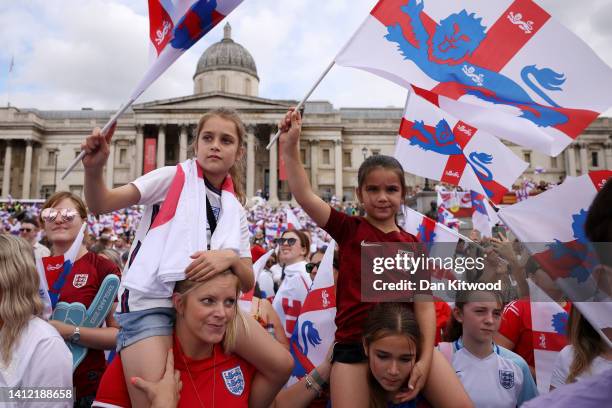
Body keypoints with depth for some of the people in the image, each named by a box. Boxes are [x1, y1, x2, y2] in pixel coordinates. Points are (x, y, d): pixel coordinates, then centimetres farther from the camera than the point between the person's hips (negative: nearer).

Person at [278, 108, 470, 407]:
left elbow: (424, 305, 2)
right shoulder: (349, 229, 2)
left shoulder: (414, 245, 7)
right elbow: (304, 195, -11)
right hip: (354, 343, -1)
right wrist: (290, 146, -19)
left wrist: (425, 358, -9)